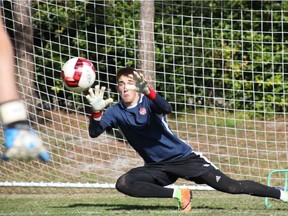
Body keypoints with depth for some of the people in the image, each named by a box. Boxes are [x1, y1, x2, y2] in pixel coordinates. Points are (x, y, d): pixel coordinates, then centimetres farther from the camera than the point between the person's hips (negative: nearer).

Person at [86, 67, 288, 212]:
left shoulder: (148, 101, -13)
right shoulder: (116, 112, -4)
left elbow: (167, 108, -36)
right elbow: (94, 132, -17)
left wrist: (148, 91, -54)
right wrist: (96, 111, -38)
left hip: (184, 157, -4)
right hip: (157, 167, 4)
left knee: (232, 187, -10)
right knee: (123, 184, -23)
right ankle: (178, 194, -12)